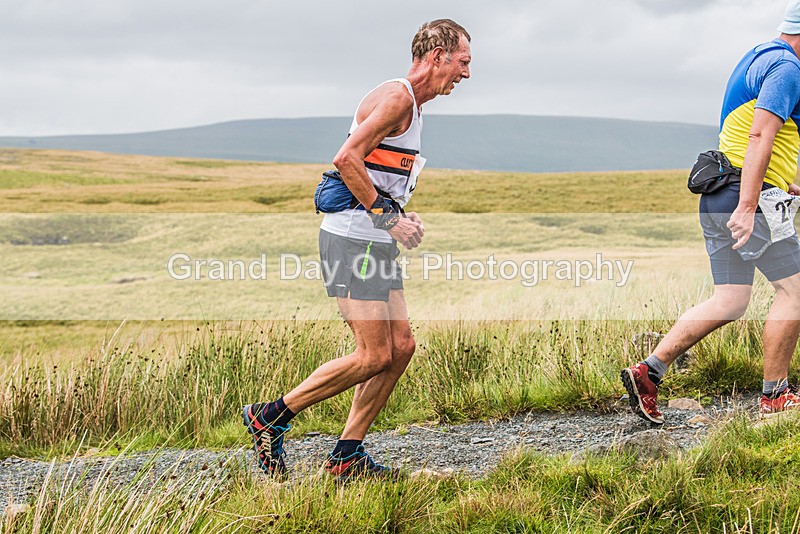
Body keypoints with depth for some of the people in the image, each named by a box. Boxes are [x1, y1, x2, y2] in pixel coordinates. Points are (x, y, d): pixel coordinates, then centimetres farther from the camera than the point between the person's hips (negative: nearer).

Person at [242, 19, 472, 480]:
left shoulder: (413, 107, 20)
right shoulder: (397, 97, -13)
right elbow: (347, 158, -23)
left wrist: (398, 217, 12)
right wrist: (386, 216, -19)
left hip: (375, 242, 10)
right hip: (353, 239, -10)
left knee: (401, 346, 6)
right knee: (375, 355, -10)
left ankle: (347, 457, 11)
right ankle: (270, 418, 1)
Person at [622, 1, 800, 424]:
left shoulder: (758, 60, 21)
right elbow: (760, 137, -23)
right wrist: (748, 206, -29)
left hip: (719, 196, 10)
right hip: (752, 197, -10)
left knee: (729, 301, 8)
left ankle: (649, 371, 4)